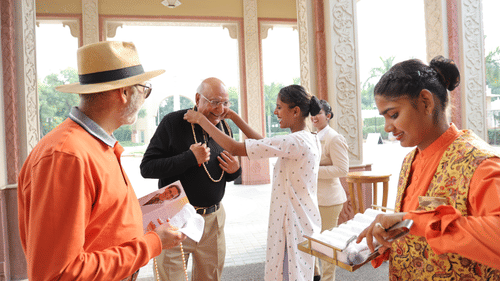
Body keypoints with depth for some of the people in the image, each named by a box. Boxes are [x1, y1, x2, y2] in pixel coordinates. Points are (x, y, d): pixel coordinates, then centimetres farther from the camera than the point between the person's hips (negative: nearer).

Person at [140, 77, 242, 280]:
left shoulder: (225, 129, 6)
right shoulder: (173, 122, -10)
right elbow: (146, 168, -15)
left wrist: (235, 171, -5)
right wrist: (190, 157, -22)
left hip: (213, 219, 5)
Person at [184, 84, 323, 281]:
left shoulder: (295, 142, -23)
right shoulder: (311, 140, 6)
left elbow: (234, 148, -23)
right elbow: (263, 144, 13)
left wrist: (201, 119, -13)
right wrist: (234, 117, 11)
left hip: (293, 226, -9)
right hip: (306, 222, 9)